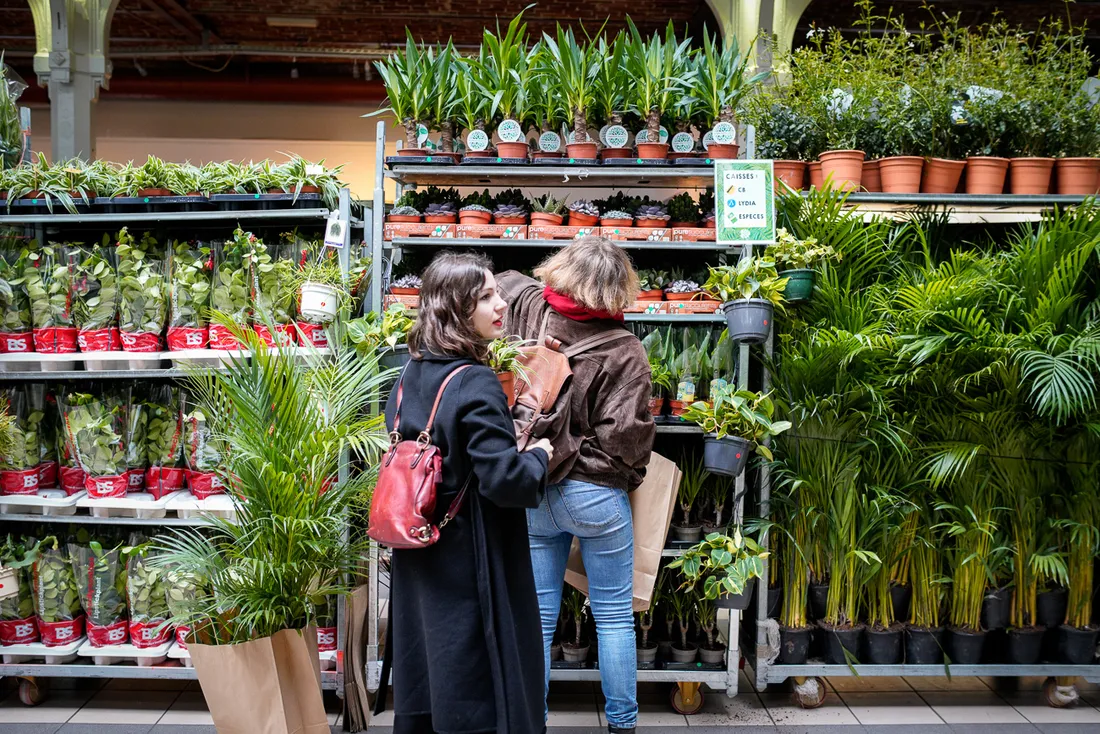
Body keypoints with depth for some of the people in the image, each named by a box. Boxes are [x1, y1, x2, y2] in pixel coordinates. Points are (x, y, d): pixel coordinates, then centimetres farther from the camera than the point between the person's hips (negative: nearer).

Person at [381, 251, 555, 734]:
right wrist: (539, 456, -7)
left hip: (417, 563, 8)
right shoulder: (475, 385, -21)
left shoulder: (411, 376, 5)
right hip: (471, 565, -8)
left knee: (423, 684, 20)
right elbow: (505, 480, -26)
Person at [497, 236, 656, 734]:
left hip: (532, 492, 4)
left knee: (536, 618, 12)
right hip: (596, 493, -3)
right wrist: (632, 476, 1)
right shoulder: (624, 352, -17)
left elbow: (503, 281, 15)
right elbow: (625, 436, -18)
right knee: (614, 618, 12)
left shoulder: (529, 312, -6)